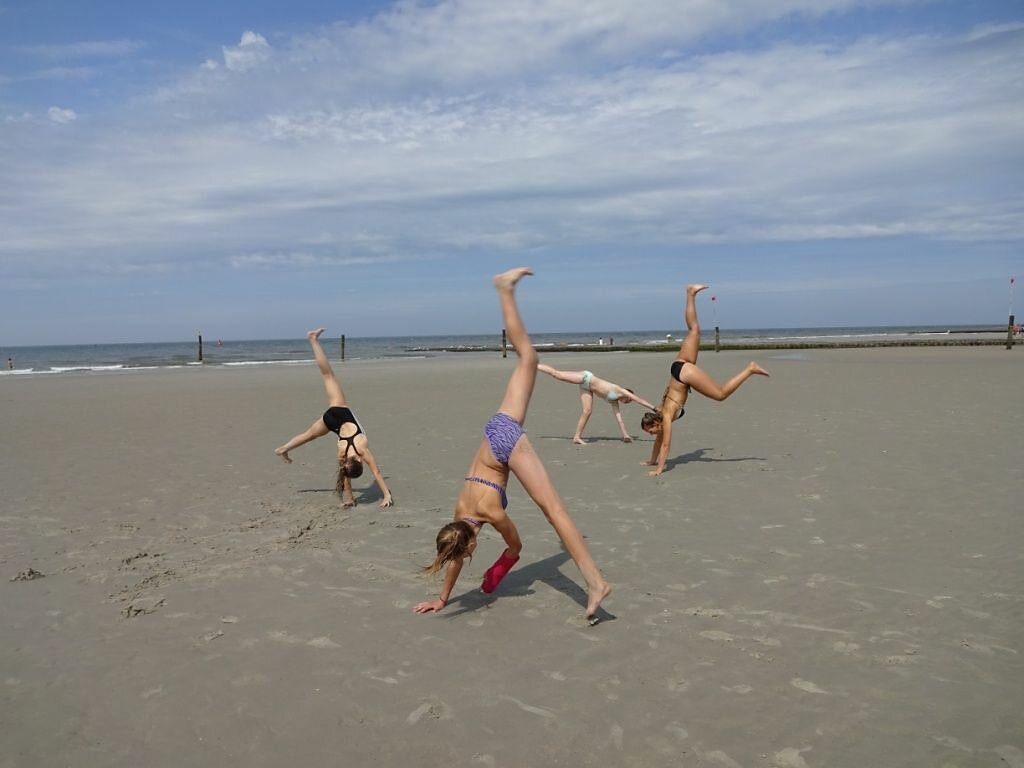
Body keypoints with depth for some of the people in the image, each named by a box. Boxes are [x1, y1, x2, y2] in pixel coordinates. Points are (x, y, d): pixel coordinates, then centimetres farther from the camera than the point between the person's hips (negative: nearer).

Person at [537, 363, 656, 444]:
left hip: (587, 387, 8)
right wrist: (653, 407, -3)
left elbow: (619, 418, 12)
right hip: (586, 377, -8)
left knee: (587, 411, -1)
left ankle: (577, 437, 2)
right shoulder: (620, 390, -7)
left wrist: (625, 435, 11)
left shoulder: (614, 401, 10)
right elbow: (637, 398, -5)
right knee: (557, 374, -10)